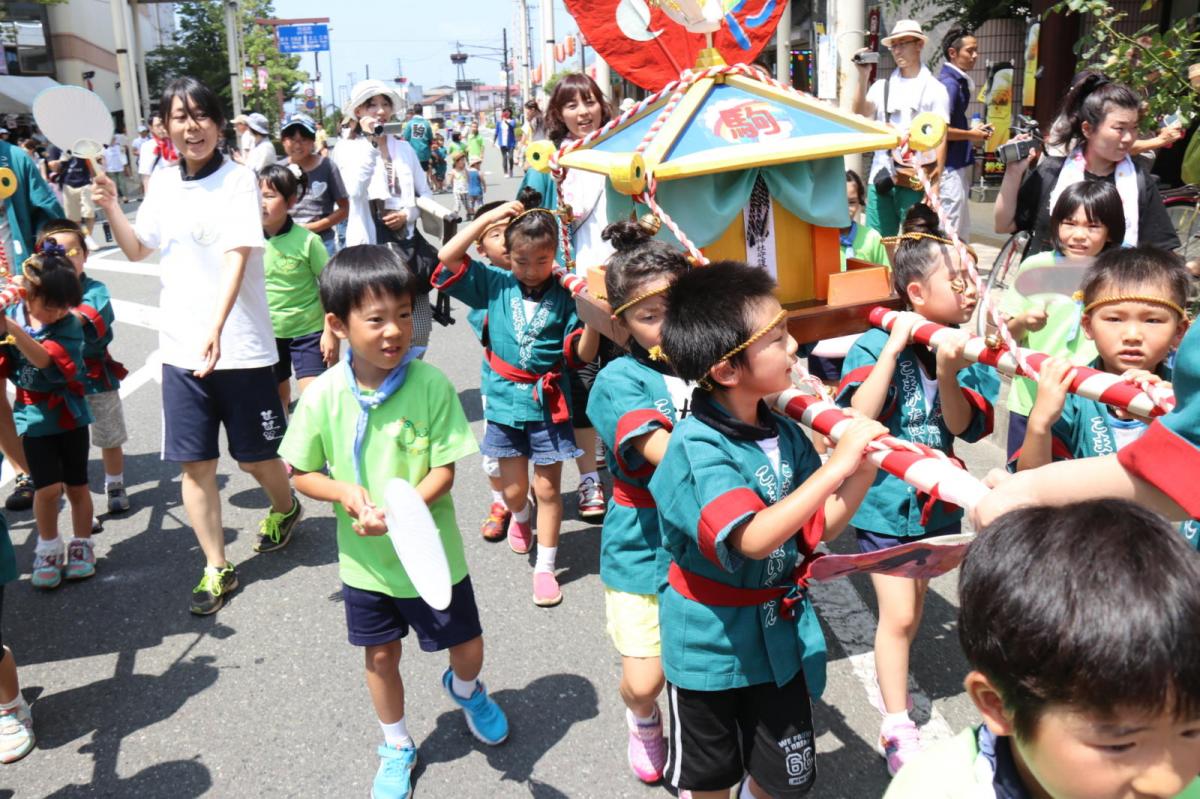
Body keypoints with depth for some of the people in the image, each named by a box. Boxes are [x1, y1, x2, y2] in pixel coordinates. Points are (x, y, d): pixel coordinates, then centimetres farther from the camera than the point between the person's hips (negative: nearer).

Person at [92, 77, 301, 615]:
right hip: (180, 346, 5)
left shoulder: (238, 179, -9)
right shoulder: (163, 183, 8)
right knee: (194, 464, 5)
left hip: (239, 345, -4)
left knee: (256, 457, 8)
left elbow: (237, 257, -20)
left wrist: (216, 327, -33)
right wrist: (110, 208, 0)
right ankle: (216, 568, 18)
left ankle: (284, 507, 41)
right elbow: (137, 250, 19)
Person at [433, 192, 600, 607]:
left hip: (548, 402, -1)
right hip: (505, 401, 2)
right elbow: (447, 257, -10)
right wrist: (489, 217, -13)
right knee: (514, 488, 11)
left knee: (547, 487, 5)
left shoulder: (564, 294, -6)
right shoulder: (496, 284, -1)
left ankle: (545, 567, 19)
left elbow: (584, 355, -8)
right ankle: (520, 516, 48)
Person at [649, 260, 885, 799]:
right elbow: (754, 539, -39)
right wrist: (835, 466, -38)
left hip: (779, 636, 5)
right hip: (711, 643, -5)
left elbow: (817, 528, -1)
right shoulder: (698, 448, -26)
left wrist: (865, 470, -16)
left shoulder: (785, 435, -6)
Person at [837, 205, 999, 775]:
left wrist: (948, 372, -32)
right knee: (898, 615, -2)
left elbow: (965, 426, -14)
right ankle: (897, 728, 14)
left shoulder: (965, 348, -5)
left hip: (936, 497, 5)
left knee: (912, 607, 20)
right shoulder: (874, 346, -15)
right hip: (883, 498, -4)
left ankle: (893, 686, 43)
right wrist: (894, 349, -29)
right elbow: (858, 420, -27)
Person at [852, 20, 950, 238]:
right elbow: (860, 114, -2)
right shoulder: (882, 86, 13)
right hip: (881, 176, 3)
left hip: (916, 181, -3)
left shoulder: (934, 89, 4)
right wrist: (863, 77, -12)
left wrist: (934, 184, -10)